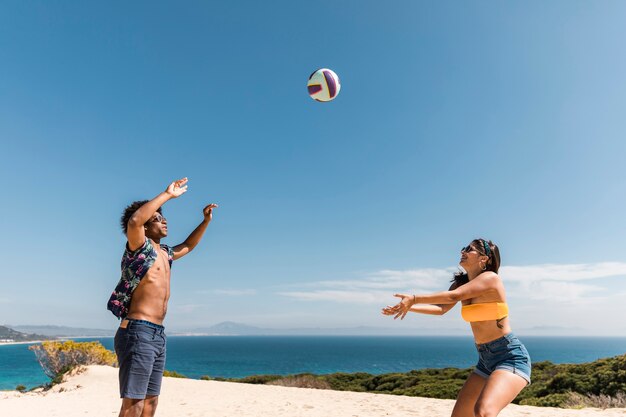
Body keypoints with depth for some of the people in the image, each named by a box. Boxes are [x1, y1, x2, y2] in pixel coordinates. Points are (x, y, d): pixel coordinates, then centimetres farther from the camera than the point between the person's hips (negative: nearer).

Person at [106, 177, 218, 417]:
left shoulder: (164, 253, 18)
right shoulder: (140, 246, -5)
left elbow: (187, 246, 36)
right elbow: (134, 220, -26)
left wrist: (206, 221, 25)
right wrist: (167, 195, -21)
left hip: (158, 335, 9)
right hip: (138, 333, -9)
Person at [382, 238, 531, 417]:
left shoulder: (491, 278, -15)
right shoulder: (460, 282, 8)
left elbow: (454, 296, -24)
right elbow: (441, 308, 11)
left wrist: (414, 298, -20)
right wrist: (408, 306, 0)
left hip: (510, 357, -8)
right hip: (486, 360, 8)